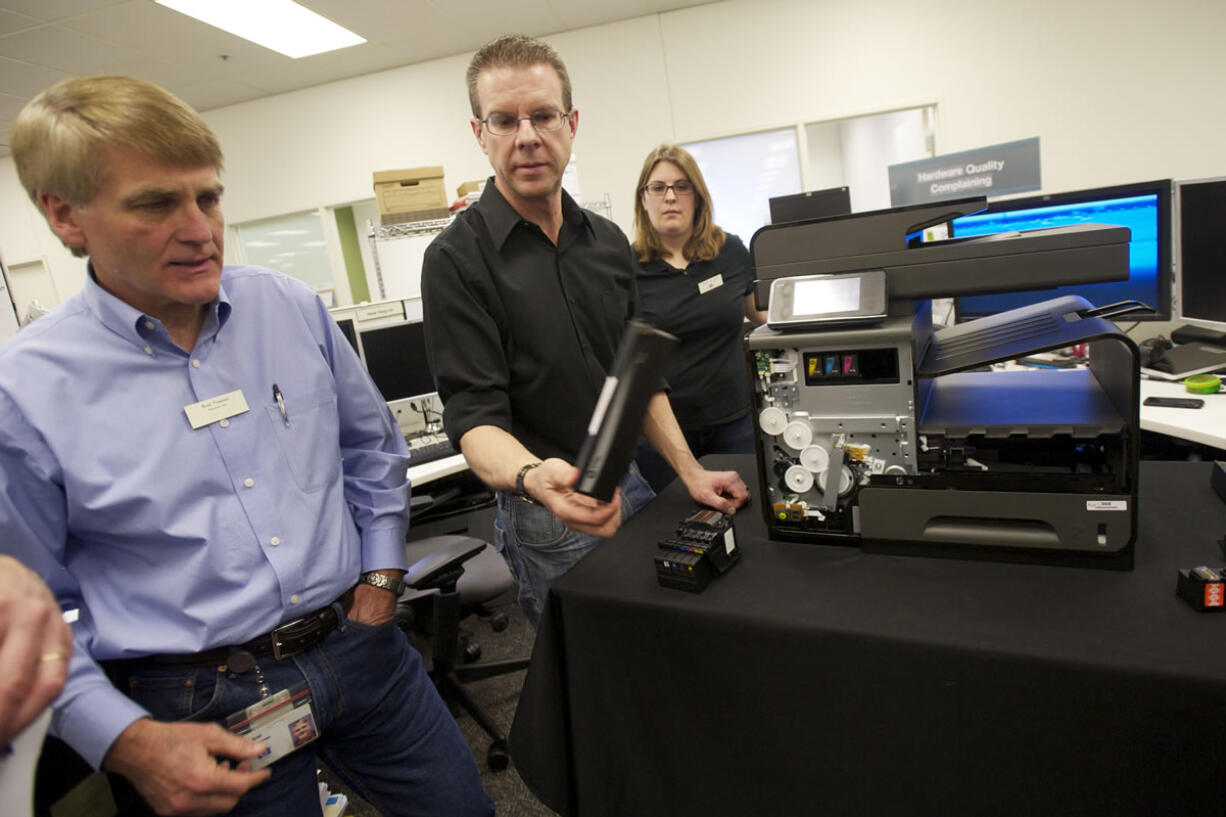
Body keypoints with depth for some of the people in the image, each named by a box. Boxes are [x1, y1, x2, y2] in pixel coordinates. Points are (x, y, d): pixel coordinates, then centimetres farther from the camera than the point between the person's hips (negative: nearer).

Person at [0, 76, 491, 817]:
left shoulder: (295, 308, -2)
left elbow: (372, 448, 10)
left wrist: (381, 579, 3)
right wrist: (130, 743, -11)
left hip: (360, 644, 3)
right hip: (203, 708, -2)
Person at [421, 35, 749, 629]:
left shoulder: (608, 241, 4)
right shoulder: (457, 259, -14)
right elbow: (475, 417, -20)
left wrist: (689, 471, 5)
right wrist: (533, 479, -41)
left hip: (631, 485, 6)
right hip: (550, 520, -5)